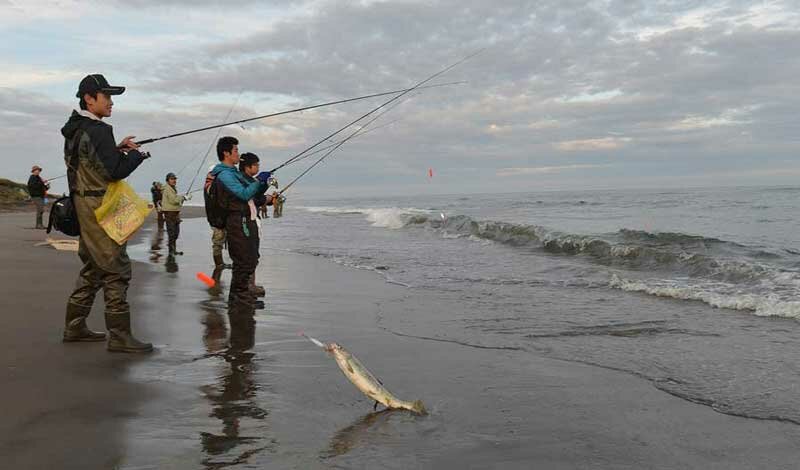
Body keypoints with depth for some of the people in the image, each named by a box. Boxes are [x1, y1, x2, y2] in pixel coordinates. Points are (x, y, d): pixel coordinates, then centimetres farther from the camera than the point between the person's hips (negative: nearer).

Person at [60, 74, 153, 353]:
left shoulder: (75, 130, 13)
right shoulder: (97, 131, -17)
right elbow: (115, 171, -22)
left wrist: (116, 149, 13)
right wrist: (137, 154, -6)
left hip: (84, 206, 10)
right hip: (99, 209, -10)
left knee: (93, 268, 18)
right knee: (116, 270, -8)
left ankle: (75, 327, 25)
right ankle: (119, 336, -6)